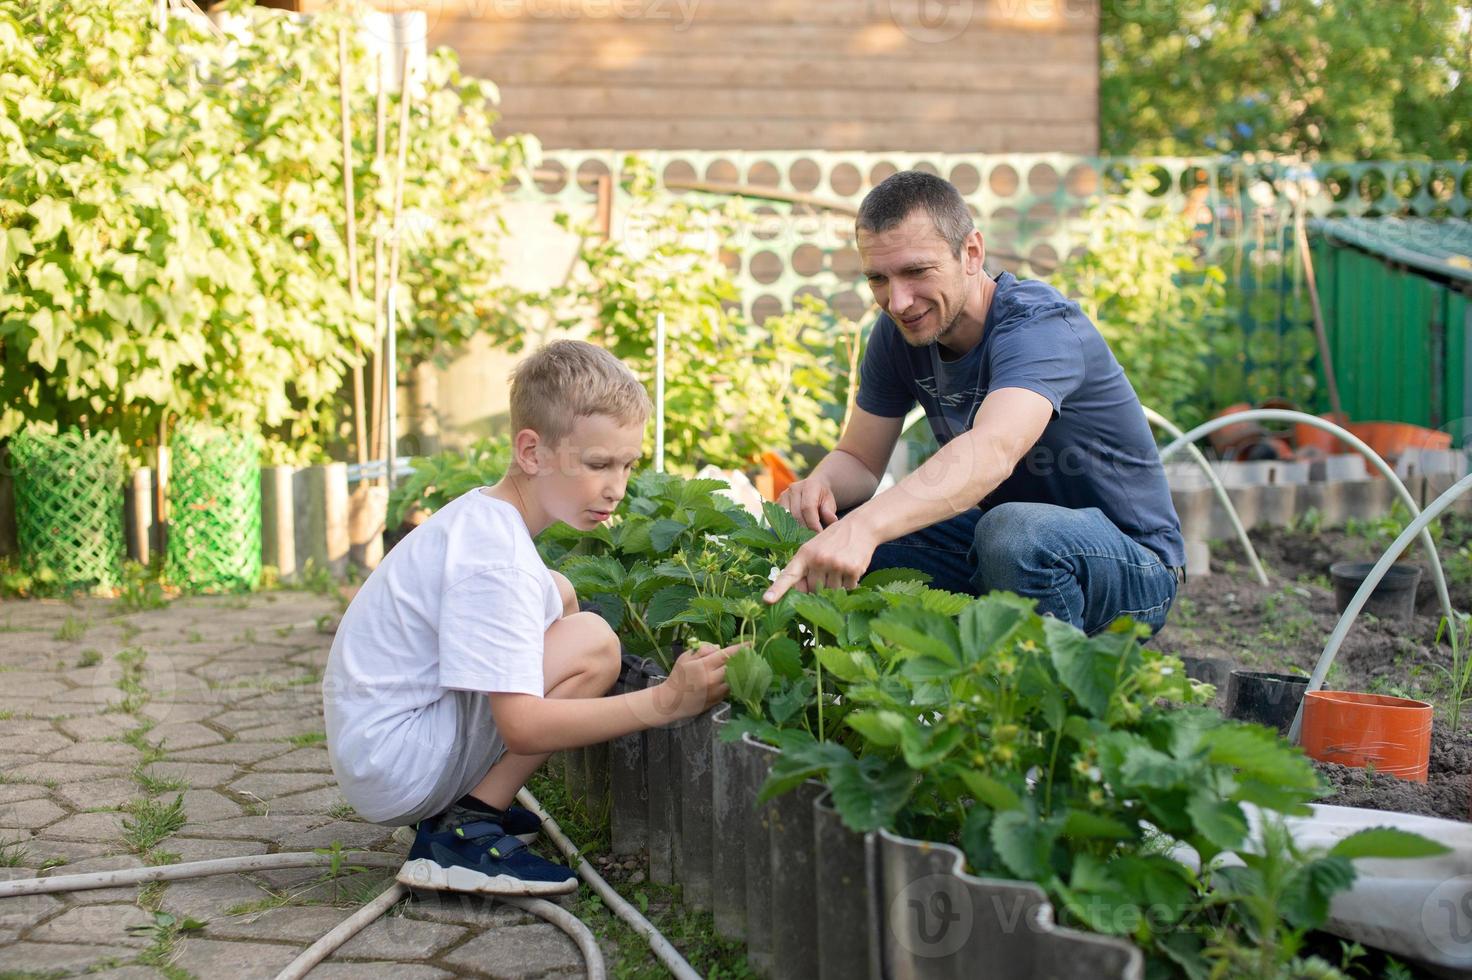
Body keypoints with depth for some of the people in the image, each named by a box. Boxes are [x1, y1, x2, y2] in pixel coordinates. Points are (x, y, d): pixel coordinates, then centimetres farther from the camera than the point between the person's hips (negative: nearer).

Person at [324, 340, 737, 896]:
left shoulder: (481, 517, 8)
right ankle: (460, 834, -13)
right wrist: (663, 703, -30)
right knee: (591, 643, -19)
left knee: (559, 596, 14)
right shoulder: (494, 559, -23)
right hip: (393, 771, -10)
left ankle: (469, 805, 10)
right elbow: (522, 726, -28)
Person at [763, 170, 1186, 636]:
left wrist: (863, 525, -61)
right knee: (825, 525, -9)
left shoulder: (1039, 325, -26)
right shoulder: (898, 334, -3)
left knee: (1013, 533, -38)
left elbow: (992, 450, -46)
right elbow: (859, 459, 3)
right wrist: (819, 486, -23)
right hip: (996, 540, 7)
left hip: (1132, 566, -6)